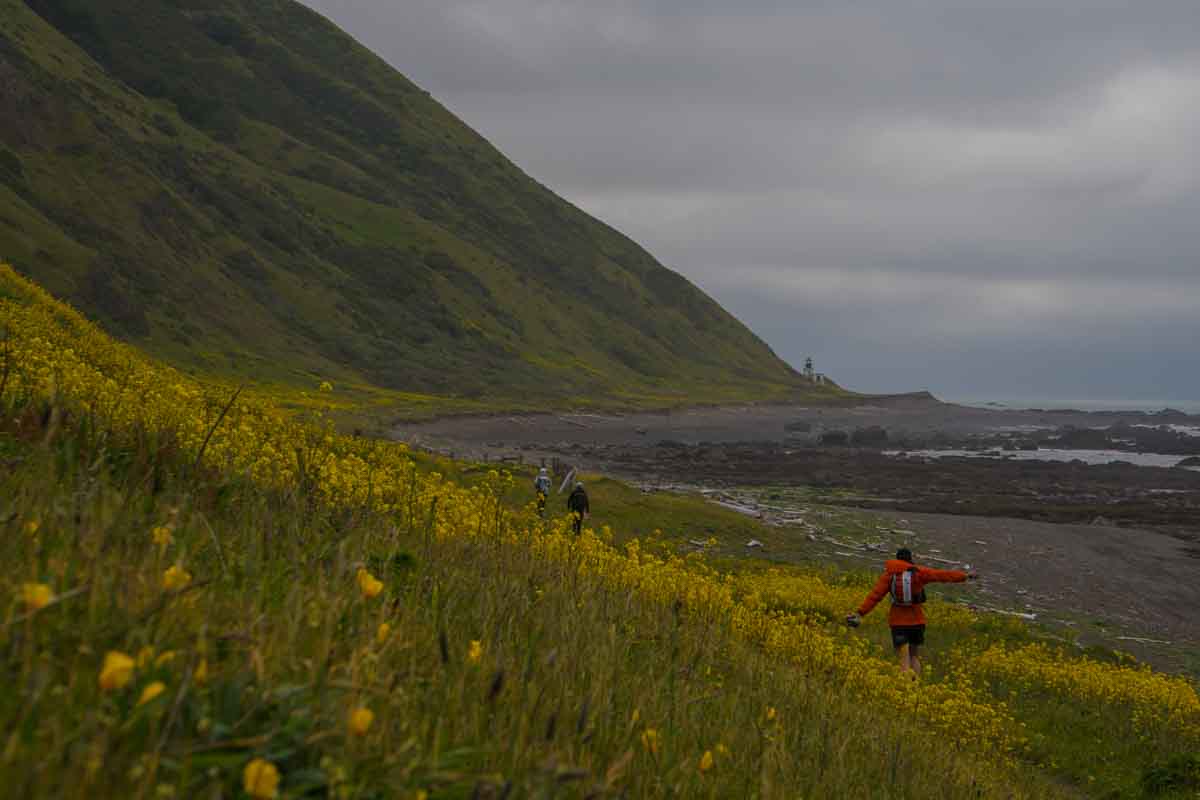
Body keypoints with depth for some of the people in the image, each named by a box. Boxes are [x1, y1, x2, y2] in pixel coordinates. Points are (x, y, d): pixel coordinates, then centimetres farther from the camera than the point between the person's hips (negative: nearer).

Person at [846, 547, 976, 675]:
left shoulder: (889, 575, -1)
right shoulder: (918, 572, -2)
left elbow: (874, 596, -8)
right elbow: (942, 575, 0)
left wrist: (860, 613, -9)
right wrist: (965, 576, 8)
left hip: (898, 622, -1)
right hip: (917, 620, 1)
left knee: (904, 659, -3)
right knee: (915, 656, 17)